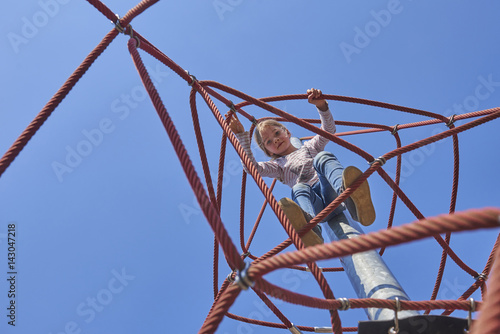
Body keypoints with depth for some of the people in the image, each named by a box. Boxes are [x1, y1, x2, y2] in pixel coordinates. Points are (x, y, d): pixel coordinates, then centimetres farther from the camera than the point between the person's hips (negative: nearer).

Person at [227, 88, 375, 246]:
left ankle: (352, 199, -58)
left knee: (322, 157, -27)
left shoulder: (310, 147, 35)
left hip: (332, 195, 1)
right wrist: (241, 136, 6)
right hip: (315, 203, -1)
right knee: (298, 188, -35)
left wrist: (321, 106, 3)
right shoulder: (279, 165, 29)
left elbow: (329, 130, 20)